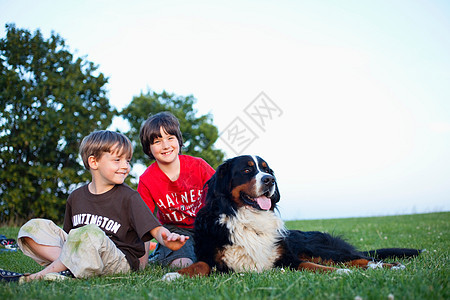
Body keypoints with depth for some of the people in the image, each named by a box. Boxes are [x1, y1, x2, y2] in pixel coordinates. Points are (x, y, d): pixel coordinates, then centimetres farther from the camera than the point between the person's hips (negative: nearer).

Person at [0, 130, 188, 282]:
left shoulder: (129, 197, -1)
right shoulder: (76, 197, 13)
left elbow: (155, 229, -11)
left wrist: (167, 240, -33)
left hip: (120, 262, -5)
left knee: (90, 234, -37)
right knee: (33, 227, -5)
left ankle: (40, 275, -21)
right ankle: (68, 265, -28)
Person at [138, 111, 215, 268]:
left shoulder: (198, 166, -12)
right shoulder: (146, 180, -13)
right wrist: (142, 264, -15)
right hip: (174, 231, -2)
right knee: (183, 265, -28)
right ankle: (157, 258, 7)